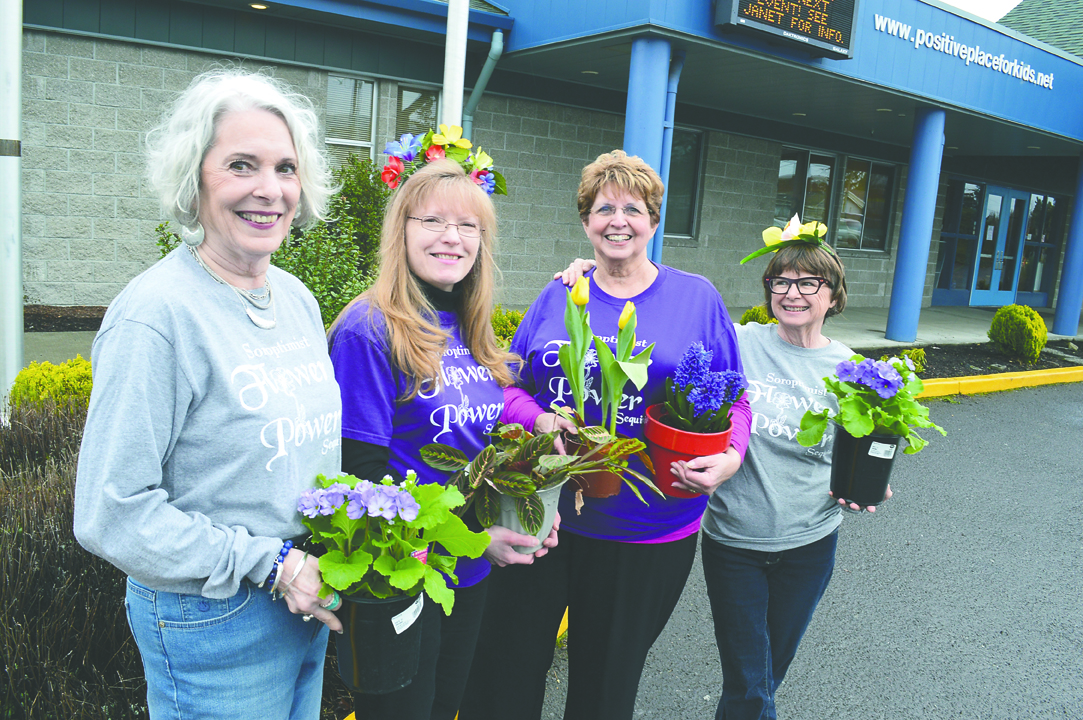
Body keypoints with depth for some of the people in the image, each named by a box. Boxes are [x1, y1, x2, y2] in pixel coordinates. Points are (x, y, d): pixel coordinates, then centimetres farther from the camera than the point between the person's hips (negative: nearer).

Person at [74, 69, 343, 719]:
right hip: (215, 625, -7)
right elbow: (110, 516, -21)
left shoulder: (298, 299, 3)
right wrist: (271, 563, -20)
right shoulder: (156, 314, -20)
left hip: (307, 603, 7)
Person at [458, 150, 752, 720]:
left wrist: (730, 456, -17)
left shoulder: (697, 298, 0)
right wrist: (540, 420, -14)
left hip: (646, 534, -1)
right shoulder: (556, 298, 6)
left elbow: (733, 398, 3)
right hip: (543, 516, 2)